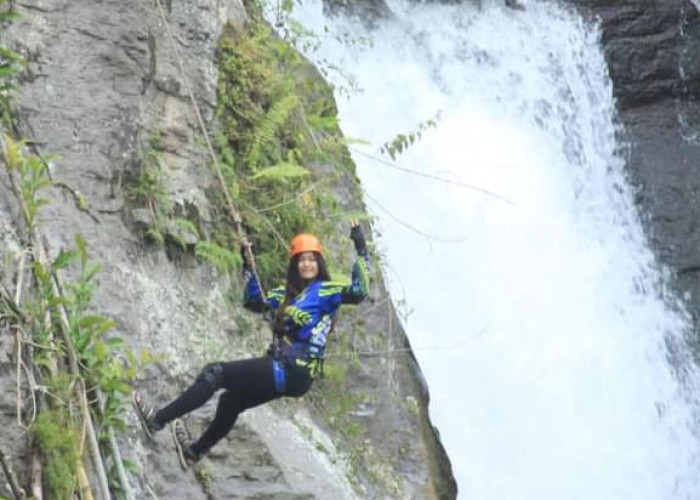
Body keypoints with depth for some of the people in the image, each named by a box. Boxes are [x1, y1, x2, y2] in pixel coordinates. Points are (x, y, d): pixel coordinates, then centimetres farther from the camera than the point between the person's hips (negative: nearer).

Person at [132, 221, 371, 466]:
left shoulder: (326, 290, -7)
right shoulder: (289, 293, 16)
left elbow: (359, 292, -23)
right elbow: (254, 302, 23)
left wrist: (361, 247, -24)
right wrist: (247, 265, 15)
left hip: (291, 373, -9)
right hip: (285, 372, 9)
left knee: (214, 373, -8)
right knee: (231, 400, 27)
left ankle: (158, 419, -3)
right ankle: (195, 451, 47)